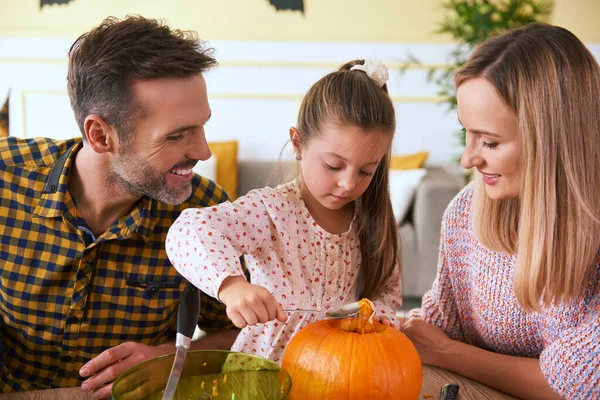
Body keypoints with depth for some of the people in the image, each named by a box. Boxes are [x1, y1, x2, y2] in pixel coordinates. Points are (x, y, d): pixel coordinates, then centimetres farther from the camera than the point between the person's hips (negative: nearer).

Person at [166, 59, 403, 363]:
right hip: (268, 361, -3)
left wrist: (377, 316, -8)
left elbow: (387, 287, 14)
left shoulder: (371, 219, 2)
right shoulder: (270, 211, -15)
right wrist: (232, 285, -47)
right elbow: (189, 231, -30)